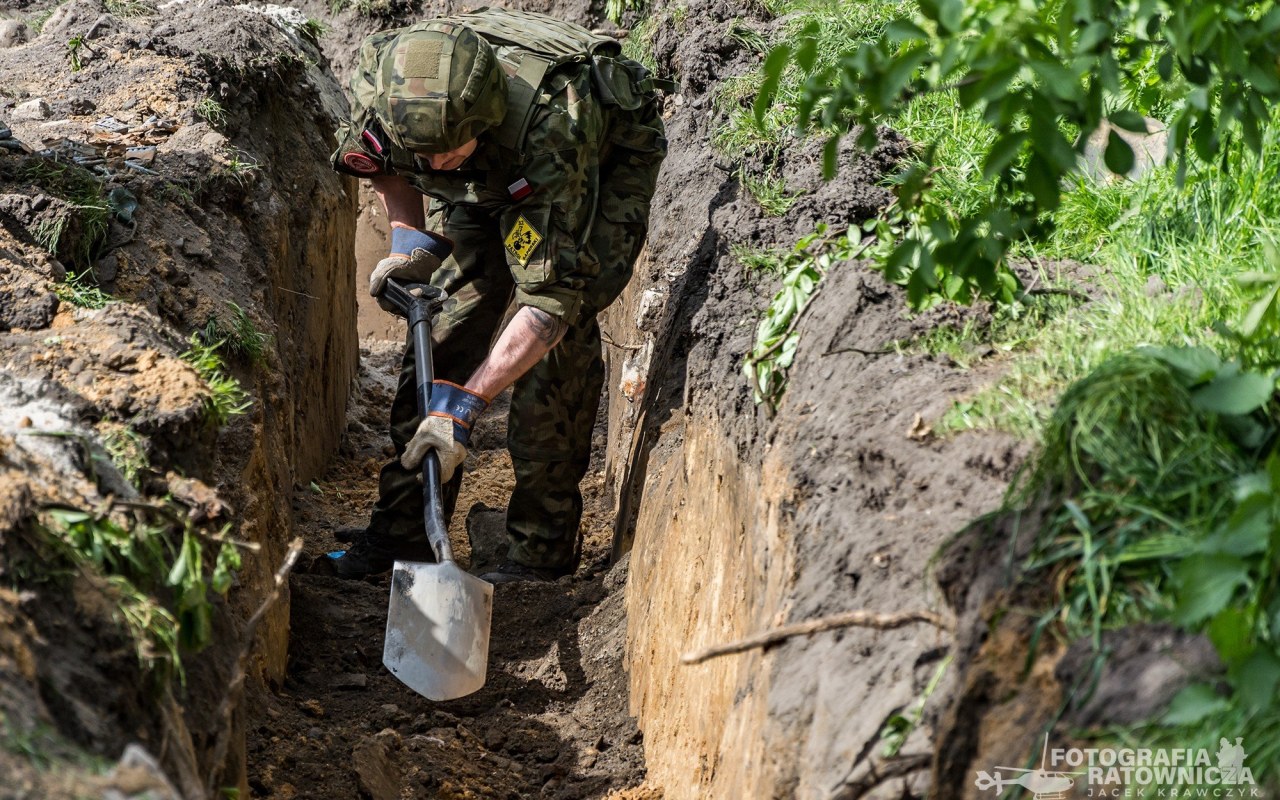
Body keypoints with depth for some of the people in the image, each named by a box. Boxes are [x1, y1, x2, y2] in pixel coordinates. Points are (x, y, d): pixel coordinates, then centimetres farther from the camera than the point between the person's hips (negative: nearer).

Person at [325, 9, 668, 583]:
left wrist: (462, 405, -45)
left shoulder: (547, 130, -46)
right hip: (490, 176, 5)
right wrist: (409, 239, -20)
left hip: (606, 161, -5)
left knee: (558, 337, -18)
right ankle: (401, 531, 3)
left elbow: (550, 299, -43)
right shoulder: (381, 80, -32)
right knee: (446, 323, -5)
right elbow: (382, 160, -4)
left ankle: (542, 547, -7)